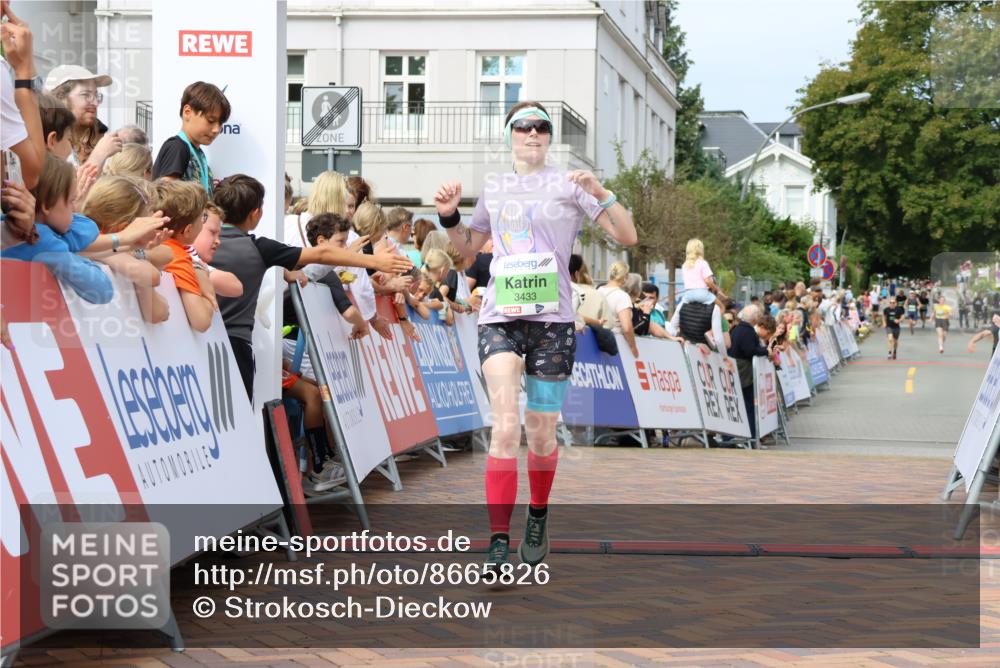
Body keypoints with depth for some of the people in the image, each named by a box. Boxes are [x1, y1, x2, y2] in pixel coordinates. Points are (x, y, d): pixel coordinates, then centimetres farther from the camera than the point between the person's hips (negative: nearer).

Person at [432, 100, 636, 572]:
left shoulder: (568, 186, 3)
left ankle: (538, 520, 32)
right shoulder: (494, 190, 13)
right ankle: (499, 541, -17)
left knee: (541, 435, 7)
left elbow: (627, 237, -3)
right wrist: (449, 217, 8)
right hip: (500, 319, 1)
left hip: (552, 321, -1)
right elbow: (468, 247, 27)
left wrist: (601, 194, -18)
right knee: (506, 426, -16)